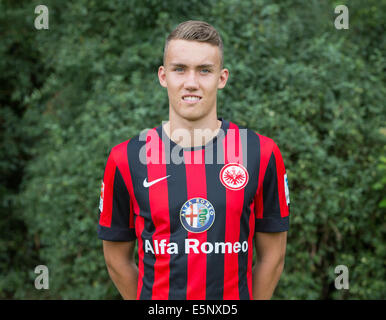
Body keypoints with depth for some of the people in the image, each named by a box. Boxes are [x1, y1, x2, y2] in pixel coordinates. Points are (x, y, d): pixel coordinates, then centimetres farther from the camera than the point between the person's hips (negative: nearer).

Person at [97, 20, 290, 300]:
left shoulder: (262, 154, -8)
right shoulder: (126, 160, -8)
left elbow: (271, 255, 0)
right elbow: (117, 258, 2)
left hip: (235, 295, 0)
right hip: (155, 296, 0)